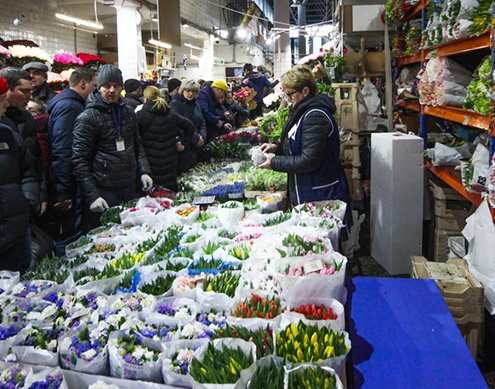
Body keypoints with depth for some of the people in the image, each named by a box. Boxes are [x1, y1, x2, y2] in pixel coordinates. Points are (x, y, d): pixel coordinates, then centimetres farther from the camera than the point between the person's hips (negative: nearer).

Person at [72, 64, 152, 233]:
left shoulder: (128, 112, 12)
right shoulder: (88, 117, -9)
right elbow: (79, 160, -12)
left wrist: (143, 171, 6)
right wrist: (92, 195, -18)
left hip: (129, 187, 6)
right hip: (103, 190, -6)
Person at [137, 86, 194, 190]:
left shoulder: (140, 115, -8)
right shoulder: (170, 114, 7)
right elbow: (189, 126, 13)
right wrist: (183, 142, 15)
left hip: (150, 163, -4)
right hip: (170, 163, 4)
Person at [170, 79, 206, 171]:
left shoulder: (195, 104, 15)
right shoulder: (175, 103, -8)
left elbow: (202, 122, 13)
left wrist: (202, 136, -7)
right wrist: (196, 138, -16)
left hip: (196, 146, 7)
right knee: (183, 170, -6)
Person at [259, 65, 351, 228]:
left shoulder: (315, 116, -20)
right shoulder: (305, 111, 13)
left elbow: (308, 161, -24)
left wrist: (274, 162, -15)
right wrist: (277, 148, 8)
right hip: (307, 192, 10)